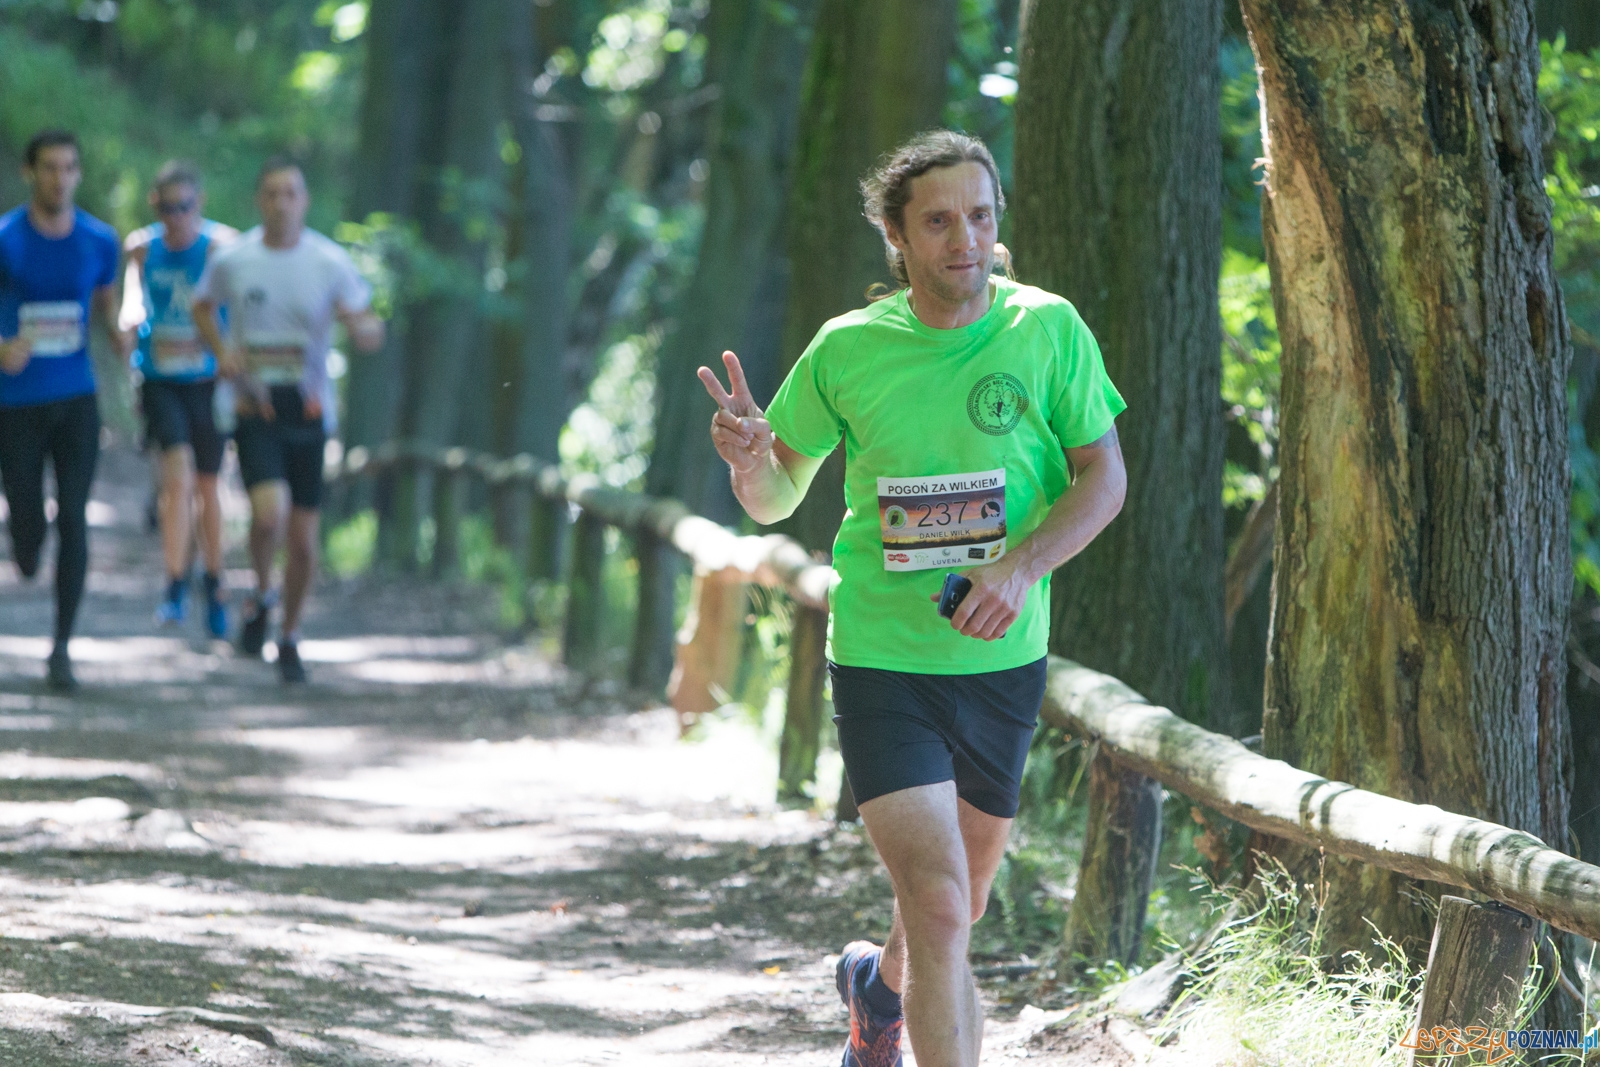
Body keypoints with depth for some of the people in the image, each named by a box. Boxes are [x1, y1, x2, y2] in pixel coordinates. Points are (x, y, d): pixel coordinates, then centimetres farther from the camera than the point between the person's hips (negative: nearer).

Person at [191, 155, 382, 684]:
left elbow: (371, 334, -2)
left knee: (304, 540, 4)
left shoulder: (331, 263, -4)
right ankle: (262, 595, 8)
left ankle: (289, 637, 26)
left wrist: (360, 324, -27)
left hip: (309, 409, 1)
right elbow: (203, 306, 18)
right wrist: (221, 352, -1)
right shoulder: (231, 261, -2)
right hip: (254, 407, -1)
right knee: (268, 513, -23)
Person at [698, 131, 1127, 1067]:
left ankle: (881, 984, 51)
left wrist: (1022, 566, -18)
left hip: (1005, 660, 2)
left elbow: (1105, 478, -1)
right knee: (938, 903, -16)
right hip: (881, 662, -2)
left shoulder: (1048, 330, -4)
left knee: (961, 903, 18)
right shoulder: (847, 350, -4)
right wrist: (750, 461, -20)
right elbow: (777, 500, 5)